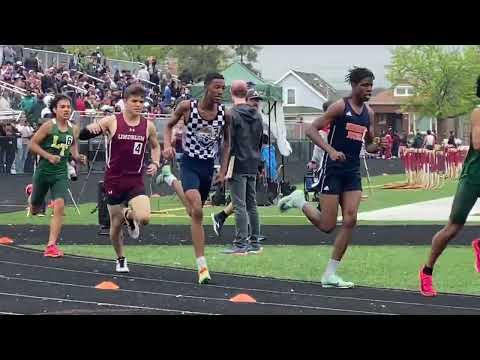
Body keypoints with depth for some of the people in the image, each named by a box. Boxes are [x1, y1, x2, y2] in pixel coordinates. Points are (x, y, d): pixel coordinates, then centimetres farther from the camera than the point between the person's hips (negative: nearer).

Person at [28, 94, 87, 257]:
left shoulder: (74, 129, 3)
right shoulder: (49, 126, -10)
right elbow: (32, 144, -8)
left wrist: (78, 157, -5)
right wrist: (49, 156, -19)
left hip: (60, 173, 2)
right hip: (43, 171, -2)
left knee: (59, 206, -17)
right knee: (35, 210, 14)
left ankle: (51, 245, -12)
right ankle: (32, 194, 53)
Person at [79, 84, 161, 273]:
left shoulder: (148, 126, 1)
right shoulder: (112, 121, -6)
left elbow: (155, 146, 20)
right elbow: (82, 135, -6)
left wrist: (155, 163, 1)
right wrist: (92, 128, -28)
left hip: (136, 181, 1)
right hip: (114, 180, -1)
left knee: (144, 218, -22)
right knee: (116, 224, 7)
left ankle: (128, 215, 15)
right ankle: (121, 259, 32)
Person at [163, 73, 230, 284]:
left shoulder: (224, 114, -2)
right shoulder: (187, 107, -10)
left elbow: (226, 141, 14)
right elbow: (169, 126, 8)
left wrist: (223, 170, 9)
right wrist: (167, 145, -10)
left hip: (208, 166, 4)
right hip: (189, 163, -4)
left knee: (196, 213, 16)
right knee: (197, 211, -22)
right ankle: (202, 265, -25)